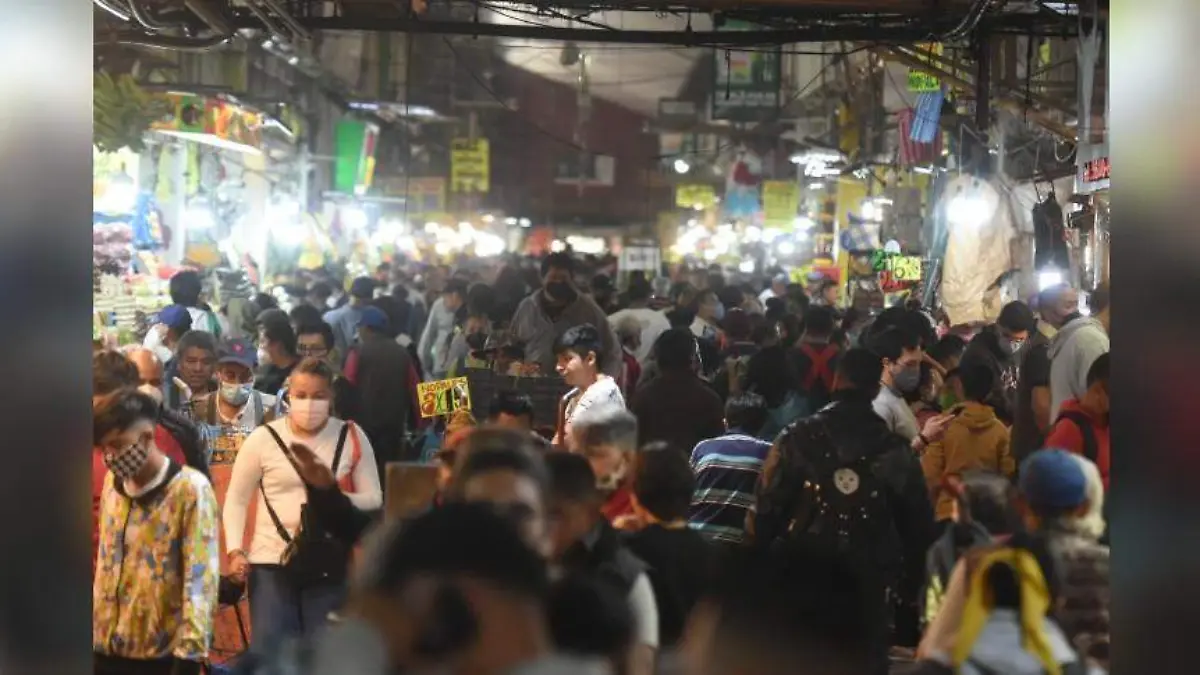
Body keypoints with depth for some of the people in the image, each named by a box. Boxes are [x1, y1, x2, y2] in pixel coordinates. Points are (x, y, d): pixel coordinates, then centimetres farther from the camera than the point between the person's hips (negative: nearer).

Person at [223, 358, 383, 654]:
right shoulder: (263, 438, -1)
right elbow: (236, 499, 5)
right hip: (271, 561, -1)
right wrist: (235, 551, -8)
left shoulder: (351, 438, 2)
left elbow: (373, 498, 2)